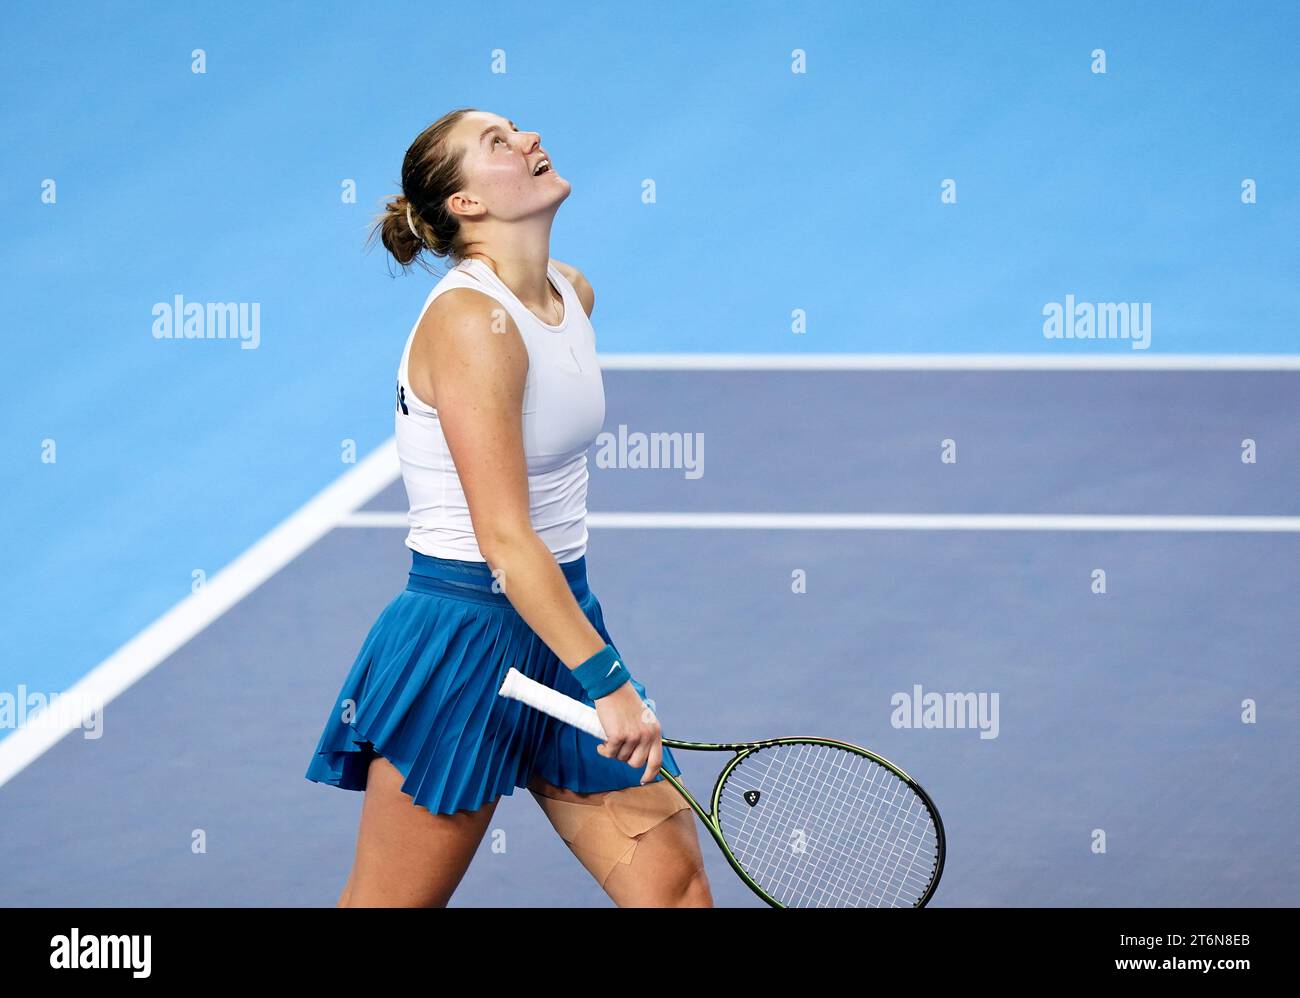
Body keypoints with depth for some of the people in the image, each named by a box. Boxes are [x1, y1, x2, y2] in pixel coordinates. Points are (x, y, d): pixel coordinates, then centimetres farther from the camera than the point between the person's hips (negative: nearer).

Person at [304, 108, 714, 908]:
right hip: (464, 636, -8)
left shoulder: (574, 293, 7)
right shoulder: (469, 320, -19)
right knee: (392, 905, 2)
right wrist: (608, 681, -26)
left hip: (563, 616, 8)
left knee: (673, 881, 1)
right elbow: (504, 537, -24)